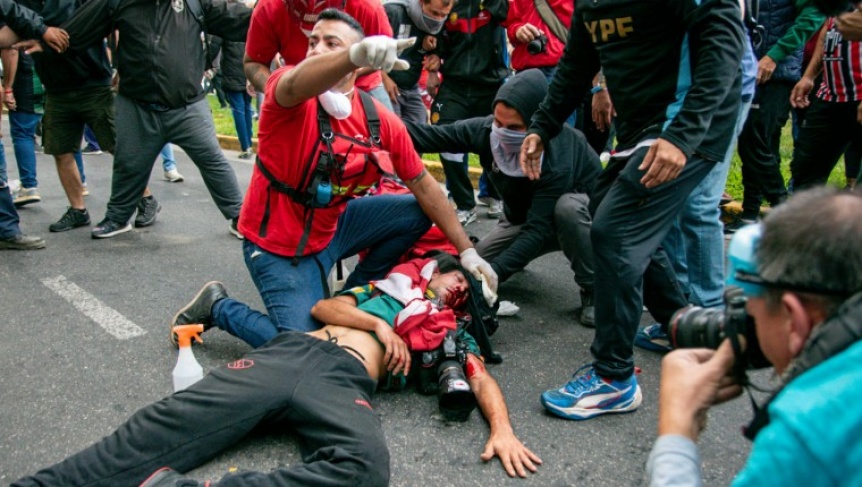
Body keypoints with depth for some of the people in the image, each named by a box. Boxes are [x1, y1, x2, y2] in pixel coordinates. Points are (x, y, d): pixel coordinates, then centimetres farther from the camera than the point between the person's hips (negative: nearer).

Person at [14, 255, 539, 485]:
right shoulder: (391, 281, 30)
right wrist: (379, 324, 5)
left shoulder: (450, 330, 29)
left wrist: (502, 428, -3)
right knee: (162, 430, -18)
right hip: (291, 351, 3)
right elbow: (326, 307, 18)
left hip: (345, 382, -2)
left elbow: (482, 378, 16)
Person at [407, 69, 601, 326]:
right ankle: (515, 256, 27)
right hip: (523, 217, 5)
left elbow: (538, 229, -42)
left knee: (567, 208, -40)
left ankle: (592, 290, -18)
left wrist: (494, 271, -51)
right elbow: (432, 136, -20)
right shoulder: (486, 129, -25)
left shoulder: (559, 157, -40)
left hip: (580, 209, -5)